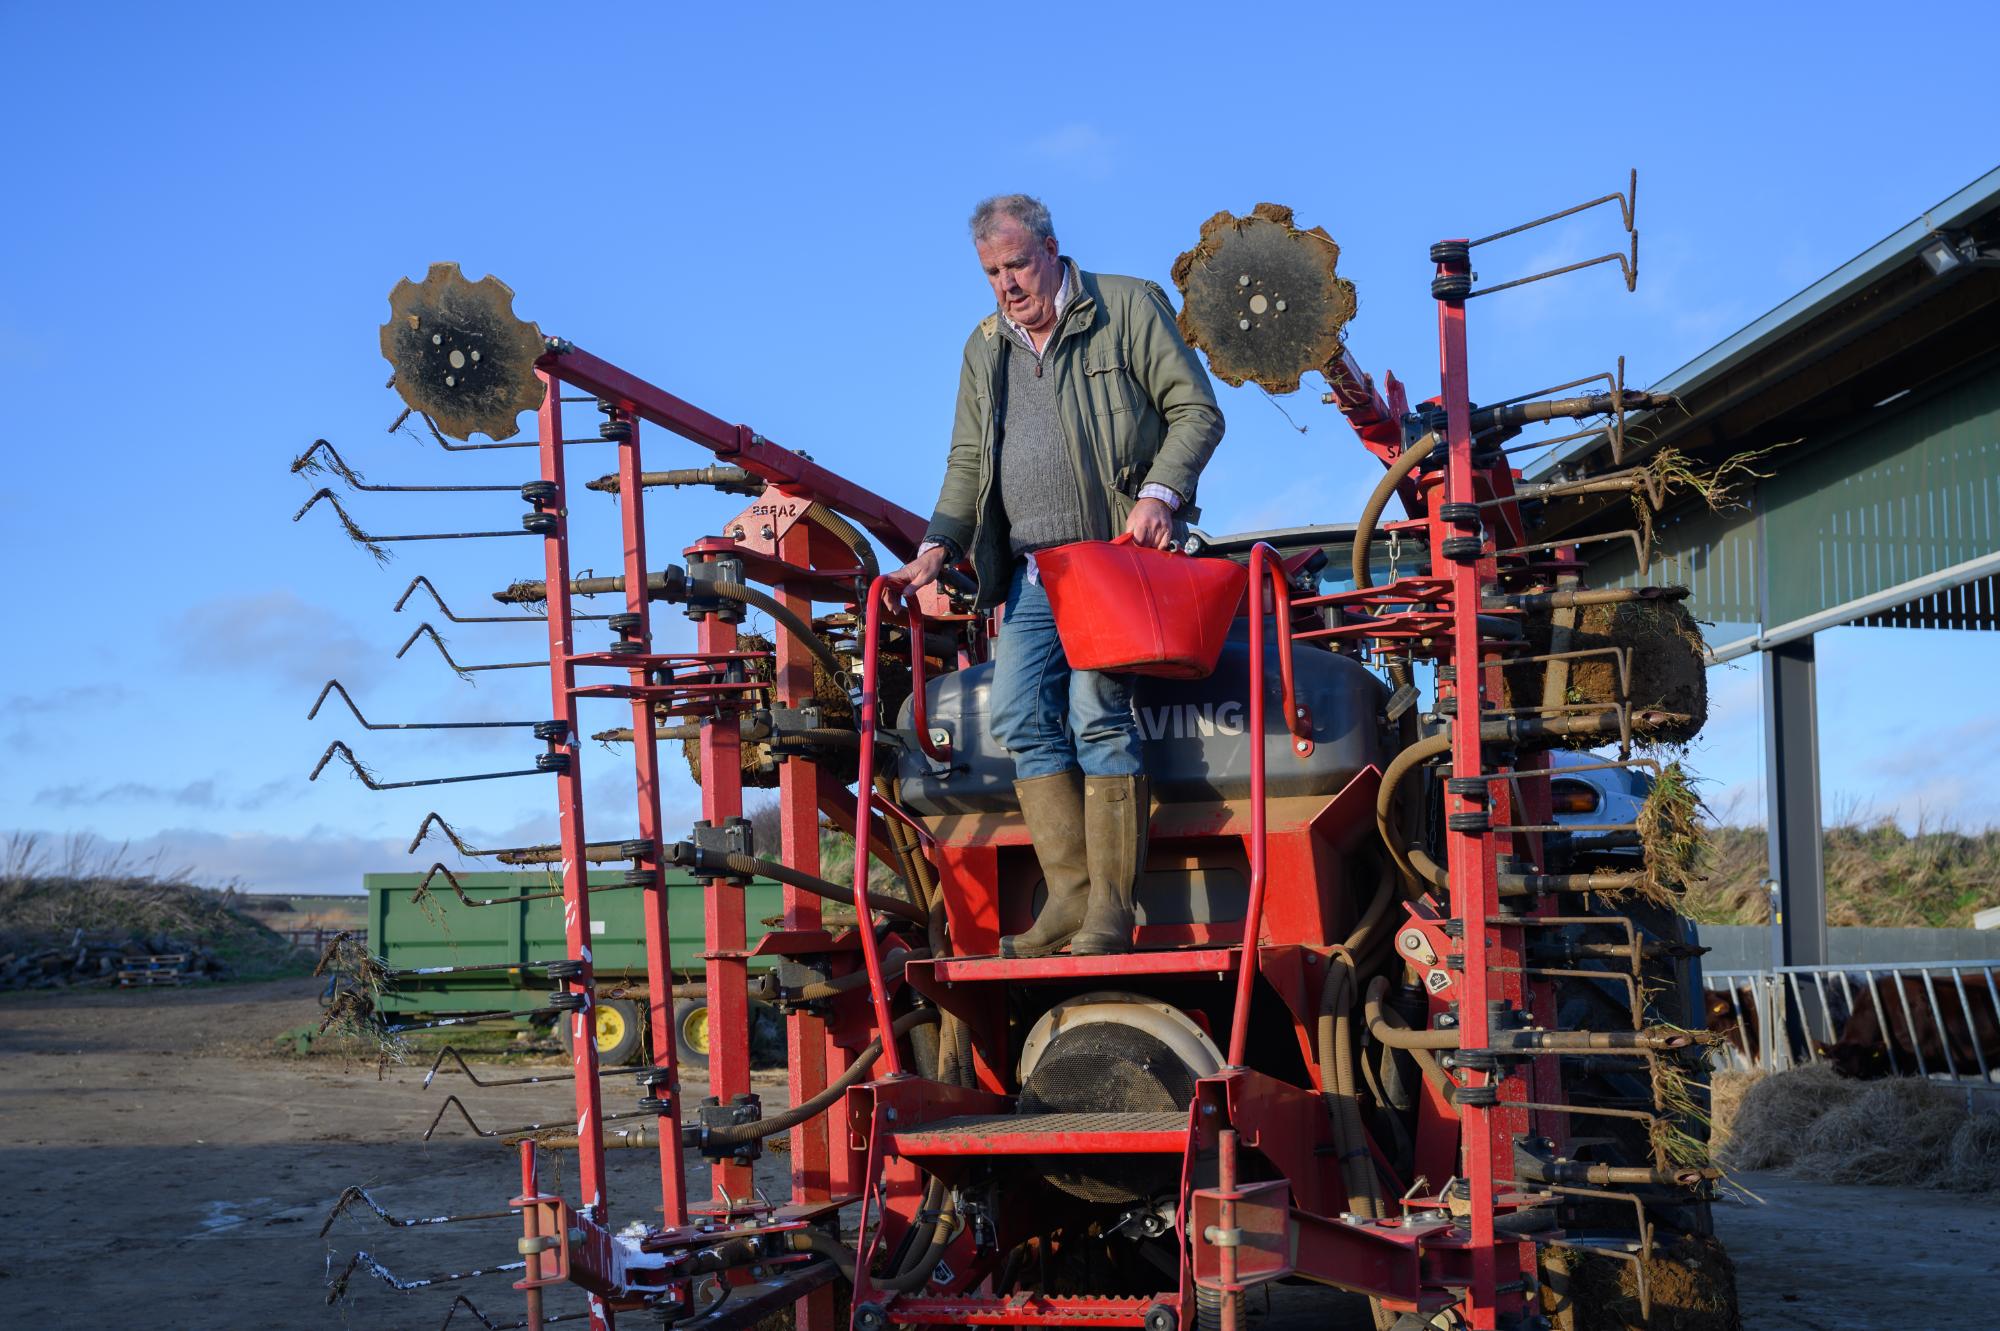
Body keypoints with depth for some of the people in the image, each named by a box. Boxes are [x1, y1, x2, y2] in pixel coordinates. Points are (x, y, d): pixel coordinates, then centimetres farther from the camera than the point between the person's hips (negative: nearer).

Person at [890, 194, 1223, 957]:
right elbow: (968, 462, 21)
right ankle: (1070, 896, -4)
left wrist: (1160, 493, -17)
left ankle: (1111, 908, -15)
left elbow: (1197, 411, -1)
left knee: (1097, 708, -18)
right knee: (1021, 715, -7)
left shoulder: (1128, 307, 1)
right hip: (1032, 571, 6)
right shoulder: (984, 349, 18)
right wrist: (940, 545, 6)